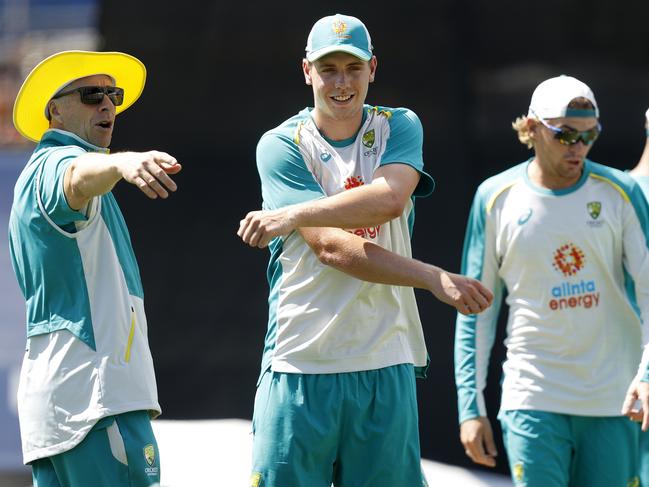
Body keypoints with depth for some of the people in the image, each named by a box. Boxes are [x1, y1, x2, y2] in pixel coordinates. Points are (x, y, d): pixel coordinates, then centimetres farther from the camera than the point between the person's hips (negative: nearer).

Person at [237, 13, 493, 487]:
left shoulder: (398, 128, 9)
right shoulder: (281, 146, 1)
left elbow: (390, 198, -14)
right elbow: (330, 248, -11)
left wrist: (294, 214, -22)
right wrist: (435, 279, -17)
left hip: (385, 365, 2)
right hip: (301, 366, -2)